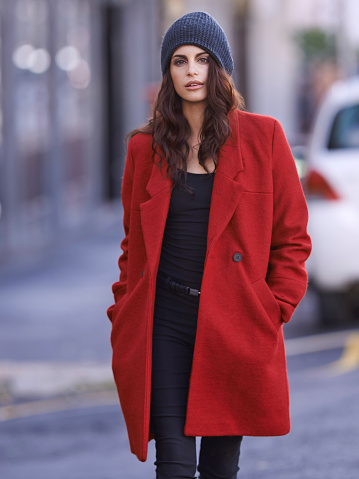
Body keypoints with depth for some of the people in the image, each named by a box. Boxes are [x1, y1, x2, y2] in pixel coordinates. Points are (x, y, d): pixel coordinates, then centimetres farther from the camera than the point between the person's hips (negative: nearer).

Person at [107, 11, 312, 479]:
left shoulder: (262, 137, 4)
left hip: (235, 326, 0)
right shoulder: (146, 147, 9)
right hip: (163, 325, 1)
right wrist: (123, 316, 7)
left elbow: (292, 237, 5)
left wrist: (274, 311, -4)